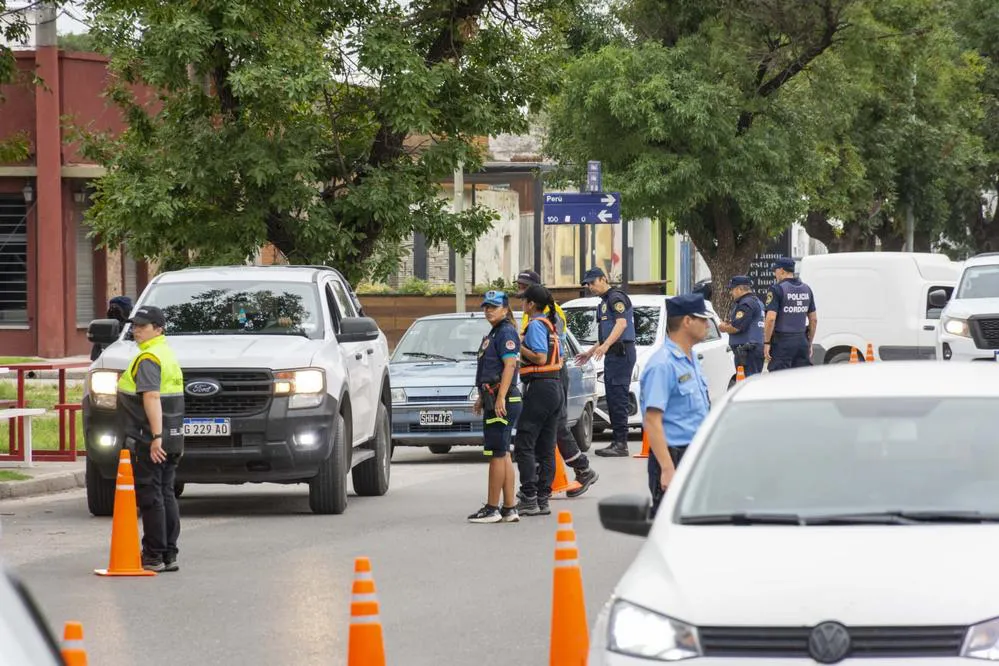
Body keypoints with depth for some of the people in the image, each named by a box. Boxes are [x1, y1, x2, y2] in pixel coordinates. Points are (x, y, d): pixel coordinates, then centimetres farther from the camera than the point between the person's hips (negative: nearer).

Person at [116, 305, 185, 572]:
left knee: (150, 496, -6)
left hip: (149, 441, -10)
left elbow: (152, 397, -26)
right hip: (172, 440, 10)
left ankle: (153, 556, -4)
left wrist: (155, 436, -32)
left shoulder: (147, 358, -15)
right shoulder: (168, 354, 18)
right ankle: (169, 555, 14)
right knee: (166, 495, 12)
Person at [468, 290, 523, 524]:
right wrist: (482, 398, 26)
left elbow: (509, 365, -20)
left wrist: (501, 398, -26)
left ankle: (492, 509, -6)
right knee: (503, 455, 11)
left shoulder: (506, 332, -11)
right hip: (493, 399, 11)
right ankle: (509, 508, 14)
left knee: (497, 454, -8)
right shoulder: (493, 333, 20)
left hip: (502, 401, -11)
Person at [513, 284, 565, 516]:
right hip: (555, 385, 10)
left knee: (523, 445, -8)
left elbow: (540, 358, -21)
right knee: (546, 447, 9)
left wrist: (518, 347, -11)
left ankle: (529, 499, -12)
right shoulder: (551, 324, 16)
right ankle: (543, 499, 10)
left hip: (539, 387, -10)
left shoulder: (536, 325, -12)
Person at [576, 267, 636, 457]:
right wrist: (590, 352, 33)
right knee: (612, 399, 10)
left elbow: (621, 323, -22)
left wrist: (606, 345, -32)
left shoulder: (616, 297, -8)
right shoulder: (604, 302, 24)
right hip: (613, 355, 11)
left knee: (618, 398, -12)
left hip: (621, 352, -11)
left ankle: (621, 444, -14)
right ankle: (618, 442, 12)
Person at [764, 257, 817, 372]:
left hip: (782, 341, -6)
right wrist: (809, 343, 21)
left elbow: (771, 318, -17)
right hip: (802, 341, 6)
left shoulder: (777, 289, -9)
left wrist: (766, 343, -10)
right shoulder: (806, 289, 11)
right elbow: (813, 319, 15)